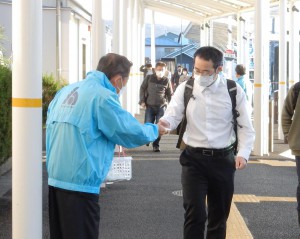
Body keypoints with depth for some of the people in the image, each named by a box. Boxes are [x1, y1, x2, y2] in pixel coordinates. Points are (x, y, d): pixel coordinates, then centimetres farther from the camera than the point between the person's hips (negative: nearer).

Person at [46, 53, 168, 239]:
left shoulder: (67, 90, 11)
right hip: (80, 181, -8)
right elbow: (132, 133, -11)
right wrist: (154, 130, 11)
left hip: (55, 177, 8)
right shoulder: (103, 97, -13)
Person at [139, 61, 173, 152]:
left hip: (161, 106, 0)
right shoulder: (149, 78, 2)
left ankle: (156, 145, 9)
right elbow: (142, 89, 9)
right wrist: (142, 101, 1)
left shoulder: (166, 81, 3)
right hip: (150, 106, 0)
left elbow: (170, 94, 9)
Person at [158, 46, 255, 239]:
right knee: (194, 214, -10)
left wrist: (243, 153, -13)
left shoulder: (234, 91, -3)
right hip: (193, 159, -1)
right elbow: (173, 116, -10)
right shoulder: (185, 89, -2)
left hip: (223, 159, 1)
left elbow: (246, 127, 1)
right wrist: (164, 123, -34)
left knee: (219, 215, 13)